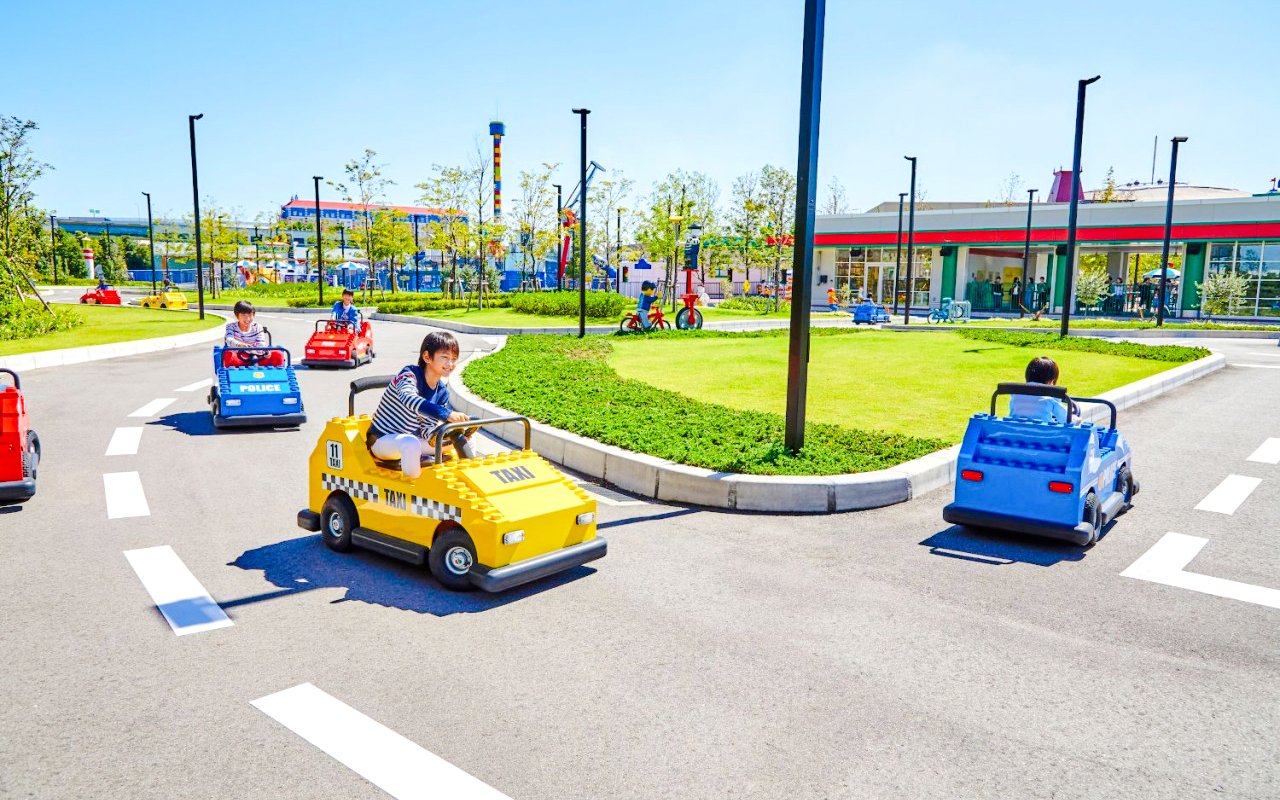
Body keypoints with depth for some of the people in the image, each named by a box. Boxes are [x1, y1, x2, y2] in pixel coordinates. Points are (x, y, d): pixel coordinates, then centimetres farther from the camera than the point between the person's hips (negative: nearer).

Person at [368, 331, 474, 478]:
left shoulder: (442, 391, 1)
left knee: (462, 439, 1)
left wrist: (436, 434, -24)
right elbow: (408, 398, -43)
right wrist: (446, 414, -53)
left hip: (412, 438, 7)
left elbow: (427, 428, 1)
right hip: (382, 439, -7)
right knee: (411, 443, -40)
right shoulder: (409, 374, -19)